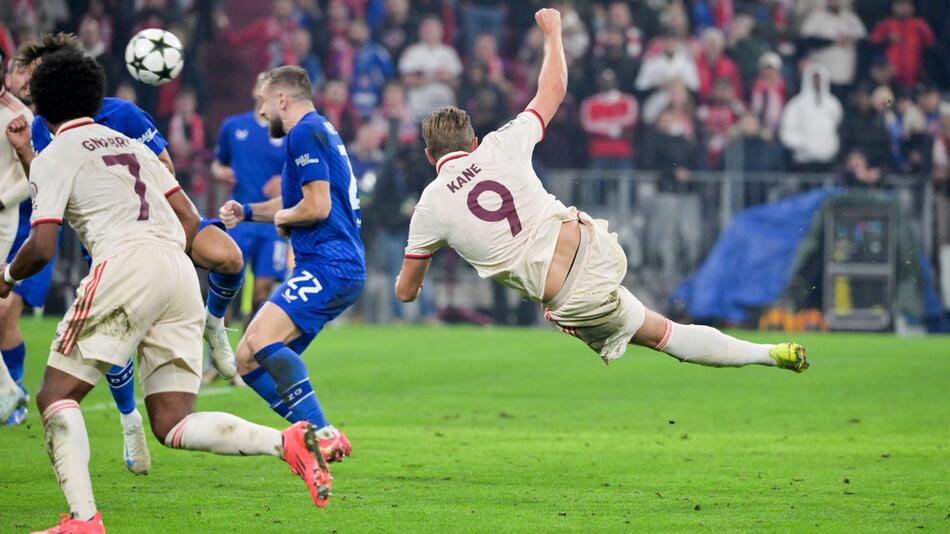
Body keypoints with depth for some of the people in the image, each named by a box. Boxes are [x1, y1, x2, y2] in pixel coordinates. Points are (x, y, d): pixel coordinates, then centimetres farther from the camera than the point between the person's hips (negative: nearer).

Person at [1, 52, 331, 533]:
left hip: (124, 263, -7)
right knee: (173, 426, 4)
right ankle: (288, 442, -18)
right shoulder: (130, 145, 28)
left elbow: (42, 247, -3)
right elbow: (190, 220, 24)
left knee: (56, 396, 2)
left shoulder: (53, 158, 6)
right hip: (180, 272, 7)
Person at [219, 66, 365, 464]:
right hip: (322, 268, 11)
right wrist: (247, 212, 21)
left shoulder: (305, 133, -9)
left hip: (331, 265, -11)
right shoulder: (317, 130, 24)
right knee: (247, 358, 7)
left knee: (262, 338, -29)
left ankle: (323, 434, -32)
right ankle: (319, 434, 1)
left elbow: (317, 206, -19)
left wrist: (282, 217, 1)